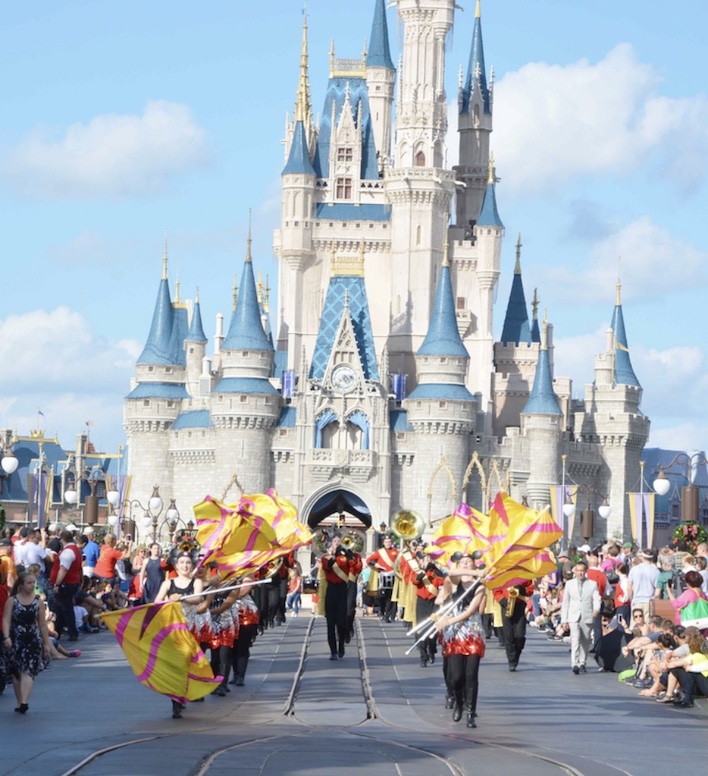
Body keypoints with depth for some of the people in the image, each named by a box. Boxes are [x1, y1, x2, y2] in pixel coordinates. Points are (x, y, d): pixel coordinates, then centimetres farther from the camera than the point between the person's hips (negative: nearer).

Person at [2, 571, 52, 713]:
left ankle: (24, 702, -14)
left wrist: (46, 643, 10)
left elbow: (42, 624, 9)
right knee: (16, 672, 5)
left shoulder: (38, 602, 4)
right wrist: (6, 637, -20)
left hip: (33, 640, 0)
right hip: (15, 640, 0)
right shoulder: (12, 601, 0)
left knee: (27, 671, -10)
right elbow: (6, 620, -6)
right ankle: (20, 702, 10)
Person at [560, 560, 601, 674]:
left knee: (585, 642, 6)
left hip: (587, 618, 1)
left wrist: (596, 609, -23)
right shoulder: (569, 584, 13)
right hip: (574, 617, -1)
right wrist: (564, 619, 8)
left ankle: (582, 664, 19)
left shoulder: (592, 584, 9)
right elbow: (565, 602, 14)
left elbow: (597, 599, -1)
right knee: (575, 639, -17)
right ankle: (575, 664, -26)